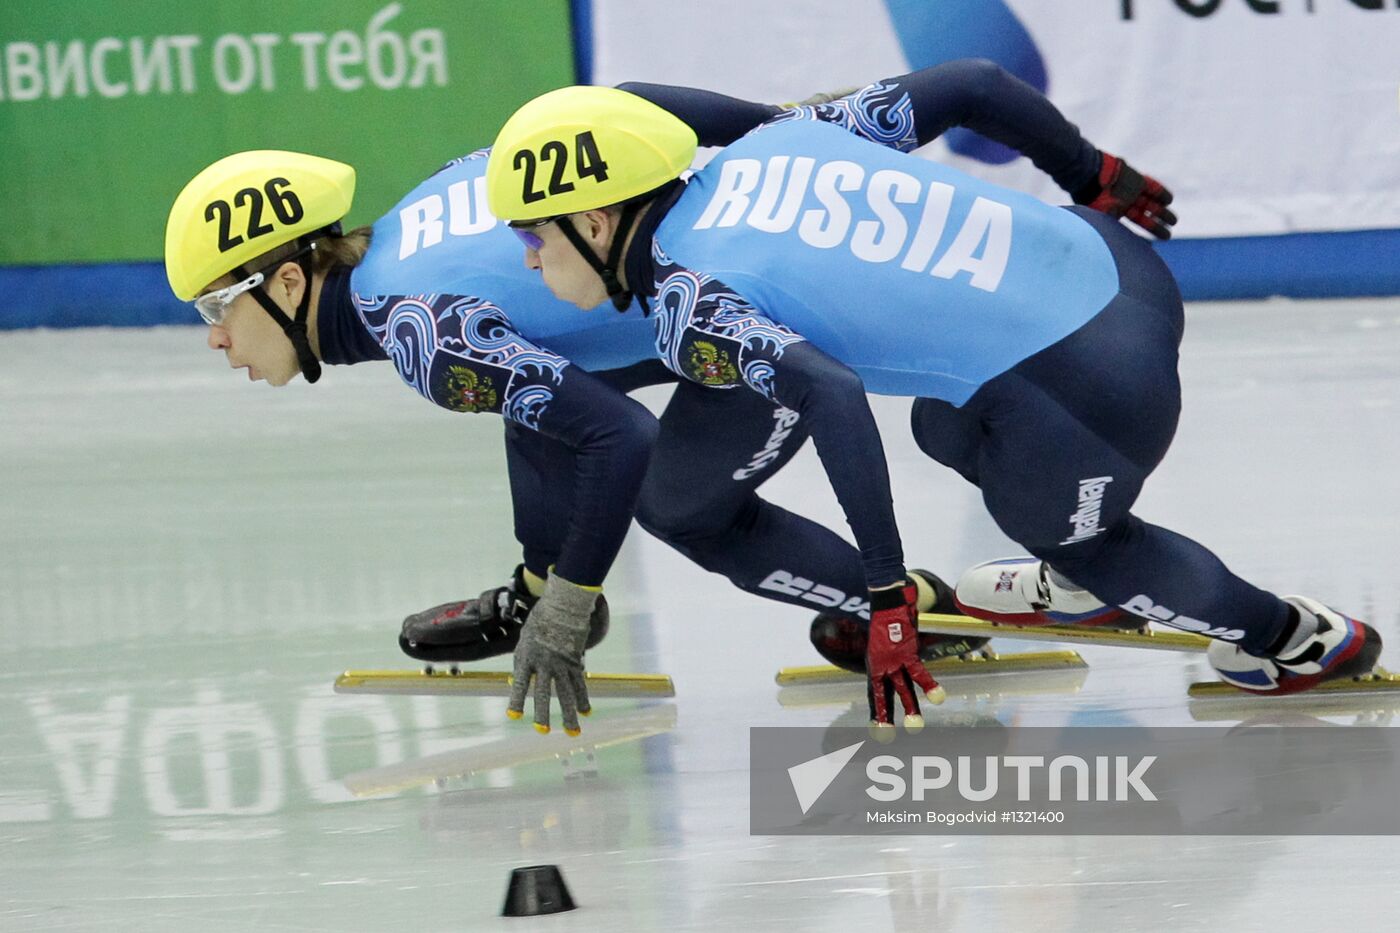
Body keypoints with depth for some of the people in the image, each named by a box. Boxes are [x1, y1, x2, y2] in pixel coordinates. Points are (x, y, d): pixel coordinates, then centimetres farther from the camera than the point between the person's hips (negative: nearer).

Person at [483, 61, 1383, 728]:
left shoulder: (690, 304, -8)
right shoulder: (774, 140, 11)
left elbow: (832, 398, -24)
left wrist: (887, 598, -21)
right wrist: (1095, 177, 30)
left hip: (1078, 391, -7)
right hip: (1113, 259, 7)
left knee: (1056, 528, 25)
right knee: (948, 428, 31)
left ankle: (1294, 639, 36)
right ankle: (1080, 586, 51)